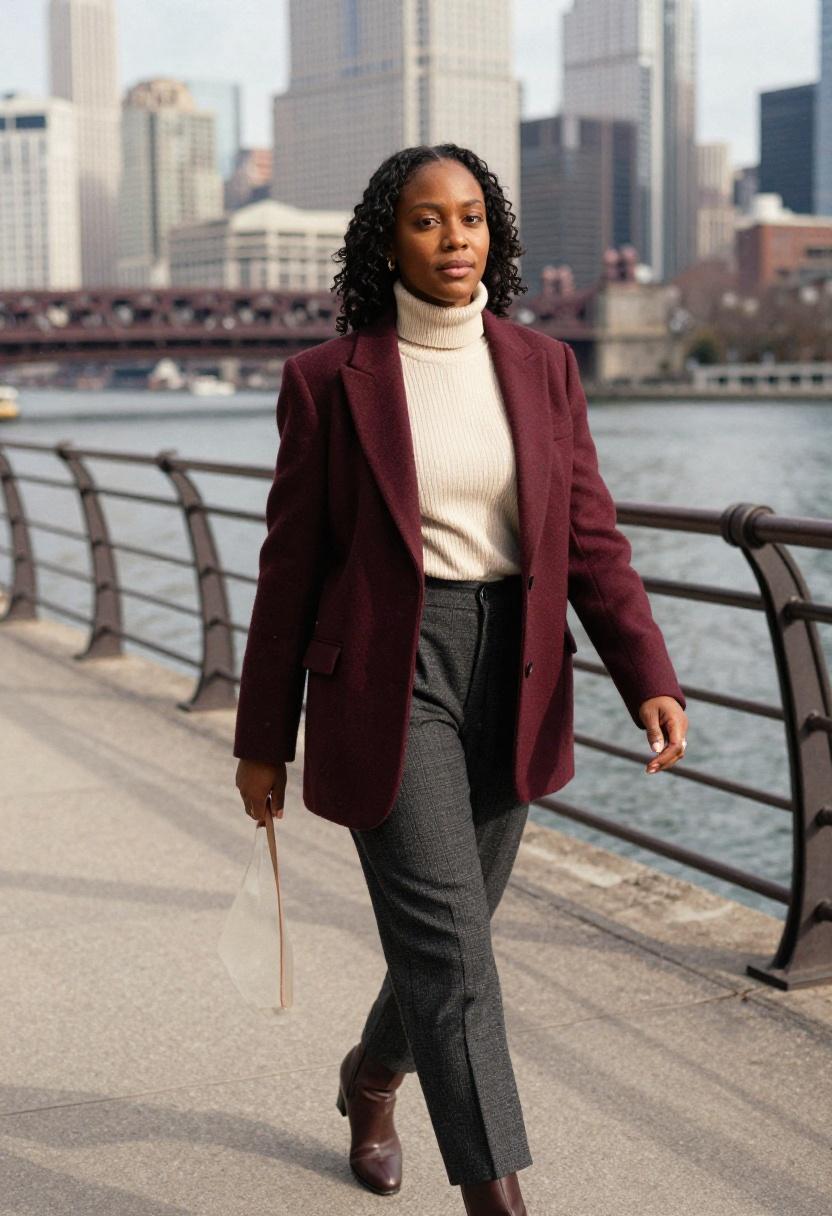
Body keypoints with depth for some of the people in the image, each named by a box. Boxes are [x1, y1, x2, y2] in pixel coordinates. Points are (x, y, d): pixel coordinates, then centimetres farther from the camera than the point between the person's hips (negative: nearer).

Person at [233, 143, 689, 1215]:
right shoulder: (329, 379, -4)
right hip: (384, 682, -4)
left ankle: (370, 1079, 47)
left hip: (512, 682, 4)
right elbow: (292, 565, 0)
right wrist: (263, 740, 3)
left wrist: (650, 680, -11)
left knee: (450, 929, 17)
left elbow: (589, 538, 3)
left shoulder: (542, 366, 5)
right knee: (450, 951, -10)